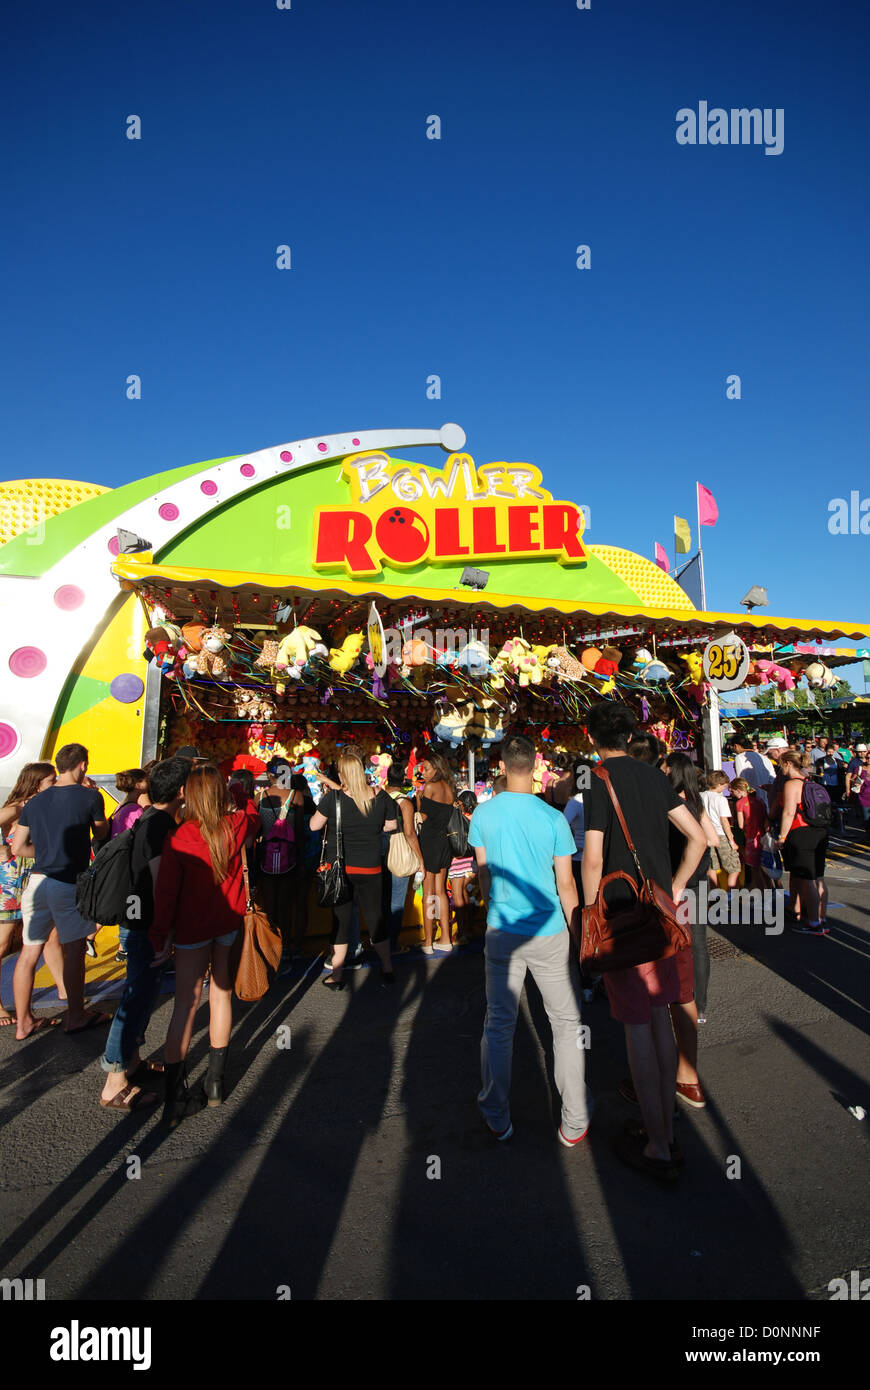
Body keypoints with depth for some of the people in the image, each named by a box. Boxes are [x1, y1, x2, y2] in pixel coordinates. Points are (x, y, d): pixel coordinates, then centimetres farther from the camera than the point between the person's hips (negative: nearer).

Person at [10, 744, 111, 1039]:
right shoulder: (89, 796, -6)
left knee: (29, 952, 11)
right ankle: (76, 1016, 18)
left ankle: (24, 1022, 22)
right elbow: (101, 834, 9)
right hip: (69, 883, -5)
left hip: (37, 881, 6)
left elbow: (18, 847, 10)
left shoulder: (34, 802, 9)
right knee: (74, 949, 6)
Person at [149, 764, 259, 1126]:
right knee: (221, 994, 15)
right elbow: (252, 818, 17)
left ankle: (175, 1096, 7)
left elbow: (166, 893, -13)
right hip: (230, 923, 3)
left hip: (192, 927, -2)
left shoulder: (179, 838, -16)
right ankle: (215, 1082, 25)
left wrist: (161, 938, -5)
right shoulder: (239, 825, -9)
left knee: (185, 1003, 4)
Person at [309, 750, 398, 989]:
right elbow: (392, 825, 7)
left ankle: (337, 975, 19)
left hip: (338, 867, -1)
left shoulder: (333, 797, -16)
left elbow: (314, 825, -5)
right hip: (370, 868, 2)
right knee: (375, 916, 13)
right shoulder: (380, 797, -7)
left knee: (341, 918, 10)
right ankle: (387, 970, 21)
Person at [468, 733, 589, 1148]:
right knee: (566, 1023, 14)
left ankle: (497, 1120, 26)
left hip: (501, 931, 2)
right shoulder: (553, 819, -13)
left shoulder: (483, 815, -5)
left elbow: (484, 873, 6)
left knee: (499, 1024, 13)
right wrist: (578, 937, 3)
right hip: (549, 933, -2)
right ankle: (574, 1122, 22)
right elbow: (566, 885, -9)